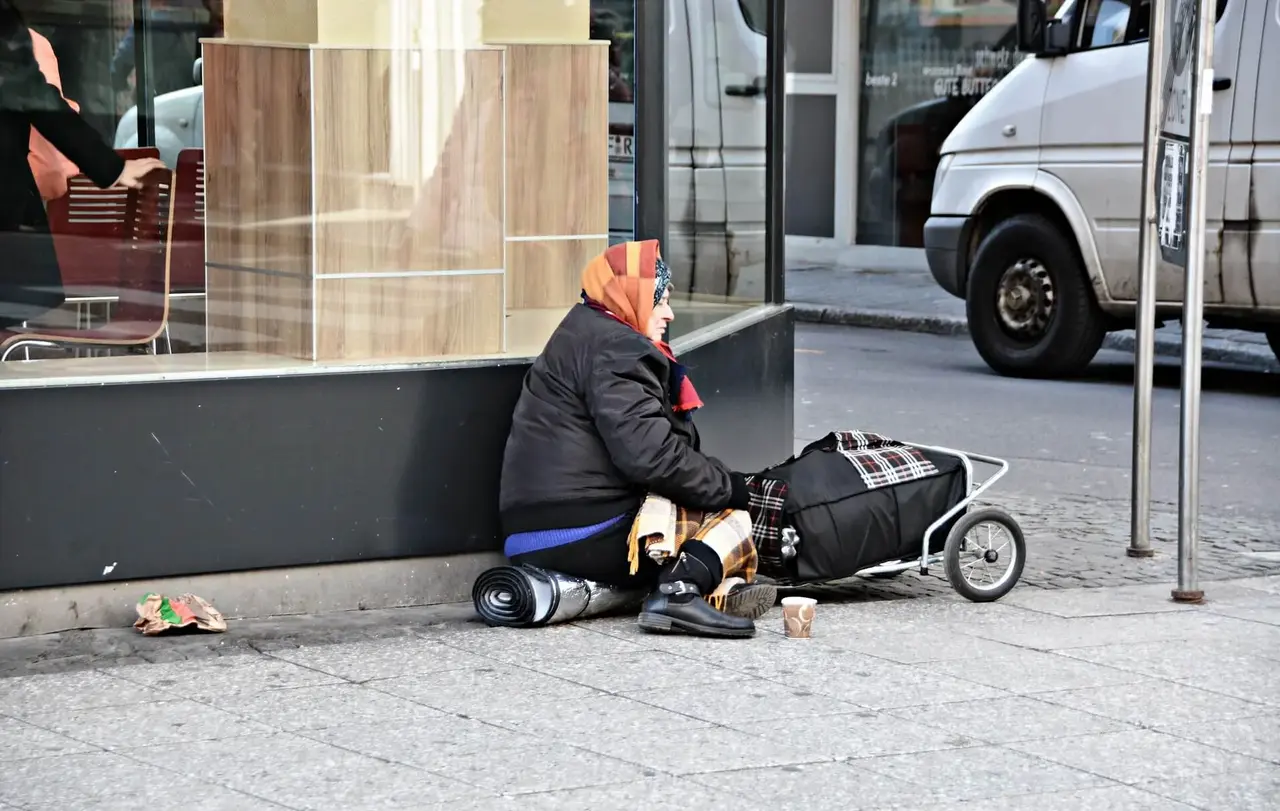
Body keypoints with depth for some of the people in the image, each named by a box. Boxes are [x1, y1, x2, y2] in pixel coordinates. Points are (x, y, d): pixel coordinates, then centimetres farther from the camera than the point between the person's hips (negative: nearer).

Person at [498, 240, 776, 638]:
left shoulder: (583, 336, 24)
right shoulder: (614, 350, -11)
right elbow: (646, 452, -22)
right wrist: (725, 485, -9)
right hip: (590, 537, -10)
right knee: (730, 516, -3)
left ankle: (722, 587, -5)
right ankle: (679, 591, -28)